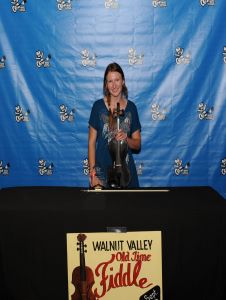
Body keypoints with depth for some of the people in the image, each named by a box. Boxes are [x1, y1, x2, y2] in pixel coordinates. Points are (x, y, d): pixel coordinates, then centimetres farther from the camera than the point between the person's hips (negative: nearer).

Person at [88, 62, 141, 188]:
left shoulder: (131, 107, 2)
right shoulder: (98, 106, -3)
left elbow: (137, 144, 5)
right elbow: (92, 142, -1)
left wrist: (126, 139, -16)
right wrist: (92, 171, -8)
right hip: (102, 168, -1)